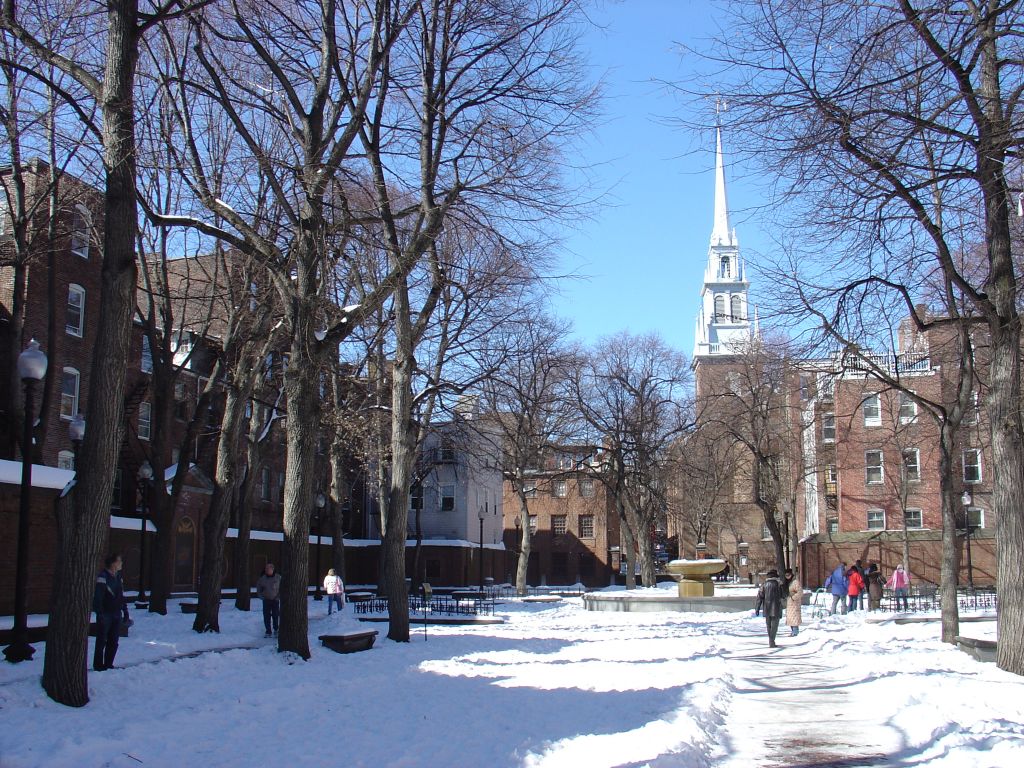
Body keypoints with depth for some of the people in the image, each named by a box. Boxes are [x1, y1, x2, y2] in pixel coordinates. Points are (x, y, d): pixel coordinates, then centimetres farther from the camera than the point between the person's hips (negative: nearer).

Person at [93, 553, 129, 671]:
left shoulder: (118, 576, 10)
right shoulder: (103, 577, -15)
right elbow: (97, 597, -18)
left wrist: (125, 610, 15)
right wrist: (100, 613, -22)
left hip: (116, 614, 7)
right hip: (105, 614, -7)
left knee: (113, 641, 10)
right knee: (102, 641, 1)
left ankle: (108, 664, 18)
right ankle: (98, 665, 10)